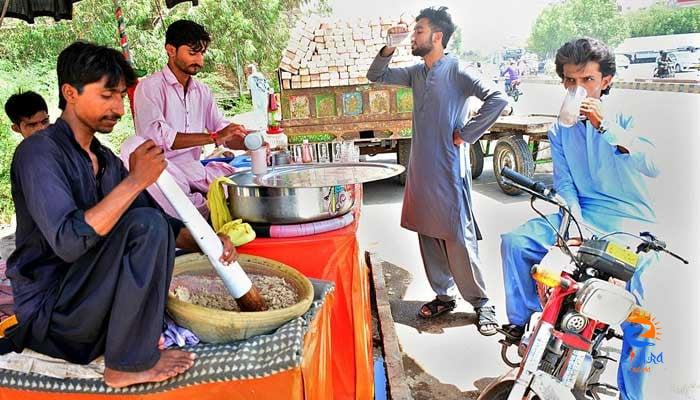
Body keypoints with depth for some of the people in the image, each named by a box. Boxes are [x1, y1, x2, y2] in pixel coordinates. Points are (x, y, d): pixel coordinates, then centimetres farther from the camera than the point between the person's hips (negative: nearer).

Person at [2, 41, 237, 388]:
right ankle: (129, 364, -15)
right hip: (50, 308, -8)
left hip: (88, 301, 9)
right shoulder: (39, 153, -14)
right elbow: (68, 241, -29)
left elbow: (163, 222, 13)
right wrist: (135, 181, -27)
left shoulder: (105, 159, 12)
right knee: (144, 225, -25)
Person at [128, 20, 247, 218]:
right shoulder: (150, 87, -3)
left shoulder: (202, 91, 17)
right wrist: (214, 137, -24)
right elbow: (156, 136, -19)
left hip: (193, 168, 5)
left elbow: (224, 130, 17)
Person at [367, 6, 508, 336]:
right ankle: (443, 296, 25)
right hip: (420, 171, 7)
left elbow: (497, 99, -19)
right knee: (428, 237, 12)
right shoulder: (416, 73, 12)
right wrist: (389, 49, 2)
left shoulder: (456, 71, -9)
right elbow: (376, 76, 19)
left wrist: (466, 134, -15)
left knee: (458, 239, -5)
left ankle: (482, 303, 8)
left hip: (449, 170, -7)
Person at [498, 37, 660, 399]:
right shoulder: (561, 130, 11)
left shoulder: (623, 118, -2)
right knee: (515, 241, -15)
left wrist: (606, 126, -32)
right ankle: (521, 319, 6)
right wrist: (575, 223, -18)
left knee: (625, 276, -33)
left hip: (629, 220, -4)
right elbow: (564, 183, 1)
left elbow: (652, 166, -20)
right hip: (581, 214, 5)